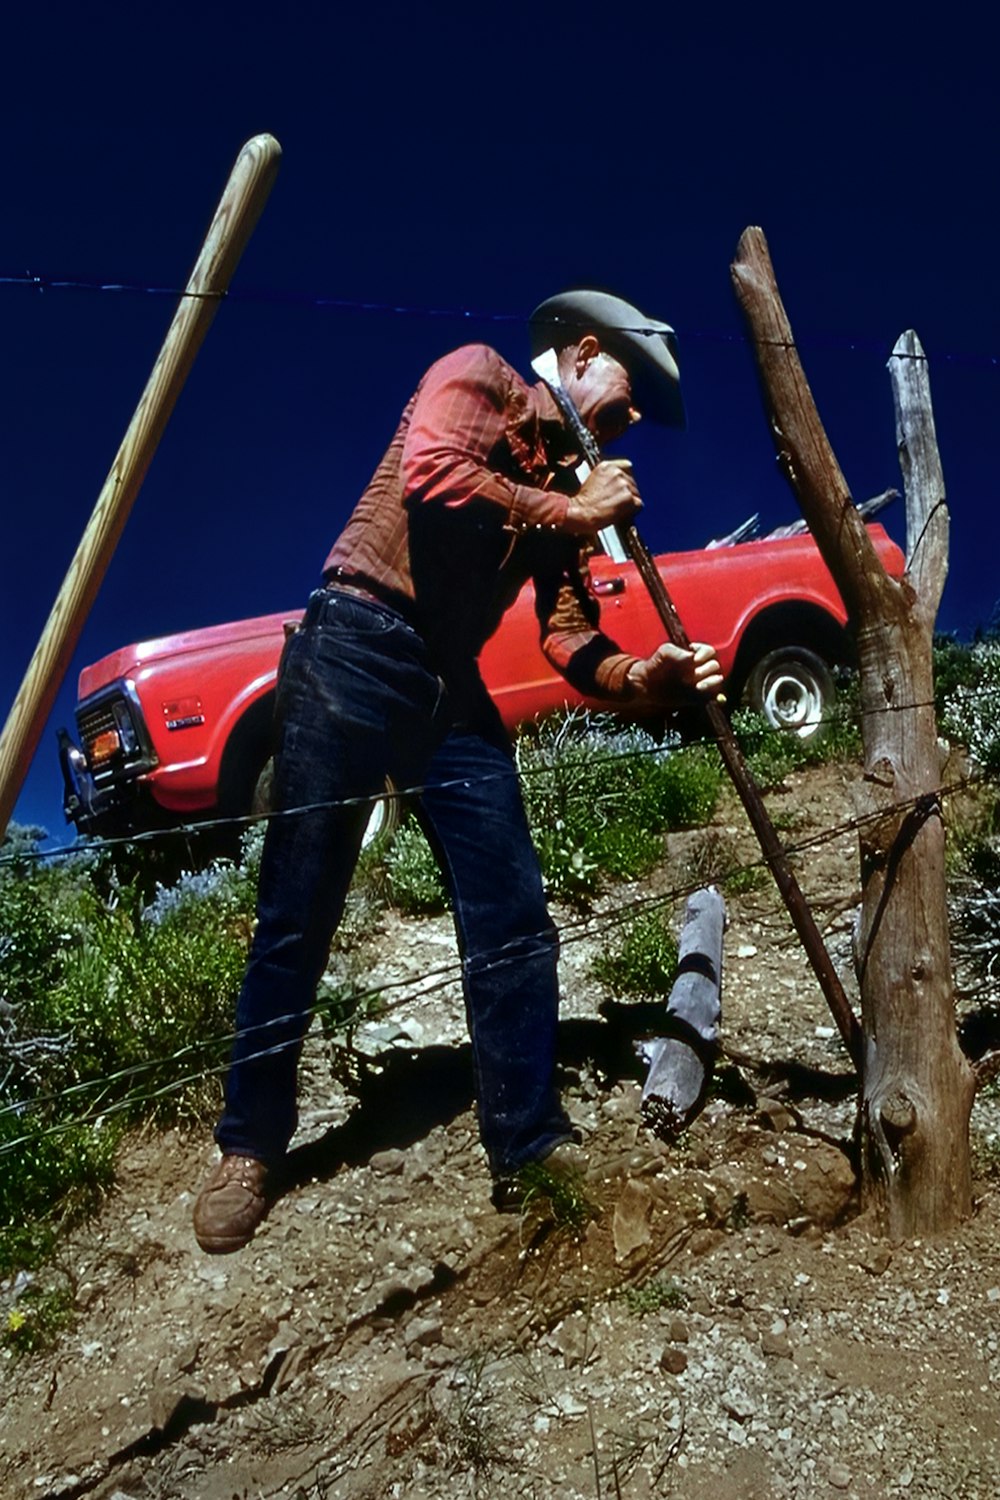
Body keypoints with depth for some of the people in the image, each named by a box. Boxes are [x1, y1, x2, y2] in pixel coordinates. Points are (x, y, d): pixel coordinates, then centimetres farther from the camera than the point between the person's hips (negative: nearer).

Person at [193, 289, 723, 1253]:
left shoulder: (569, 484, 19)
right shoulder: (479, 378, 2)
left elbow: (571, 640, 8)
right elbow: (431, 477, -20)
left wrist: (645, 677, -11)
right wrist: (567, 512, -9)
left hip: (453, 687, 7)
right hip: (358, 649, -7)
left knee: (513, 921, -1)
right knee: (298, 918, -1)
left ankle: (529, 1149, 10)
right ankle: (248, 1149, 15)